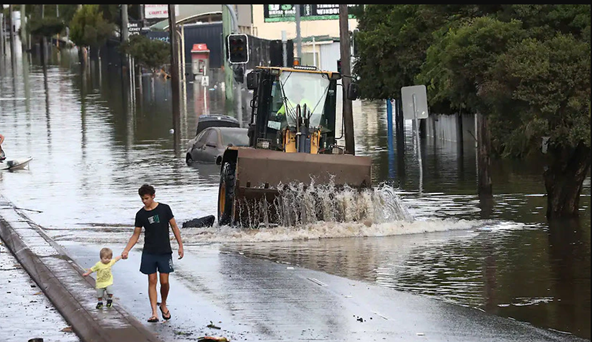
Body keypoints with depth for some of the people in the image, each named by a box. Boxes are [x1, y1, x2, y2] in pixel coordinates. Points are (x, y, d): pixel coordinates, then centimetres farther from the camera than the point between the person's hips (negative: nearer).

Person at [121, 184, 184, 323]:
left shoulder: (164, 209, -2)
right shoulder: (140, 214, 1)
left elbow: (174, 227, 5)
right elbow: (135, 235, 5)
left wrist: (180, 245, 1)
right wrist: (126, 250, -8)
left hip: (164, 252, -1)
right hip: (149, 253, 1)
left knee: (164, 282, 0)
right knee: (152, 281, -2)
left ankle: (163, 305, 26)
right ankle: (154, 313, -2)